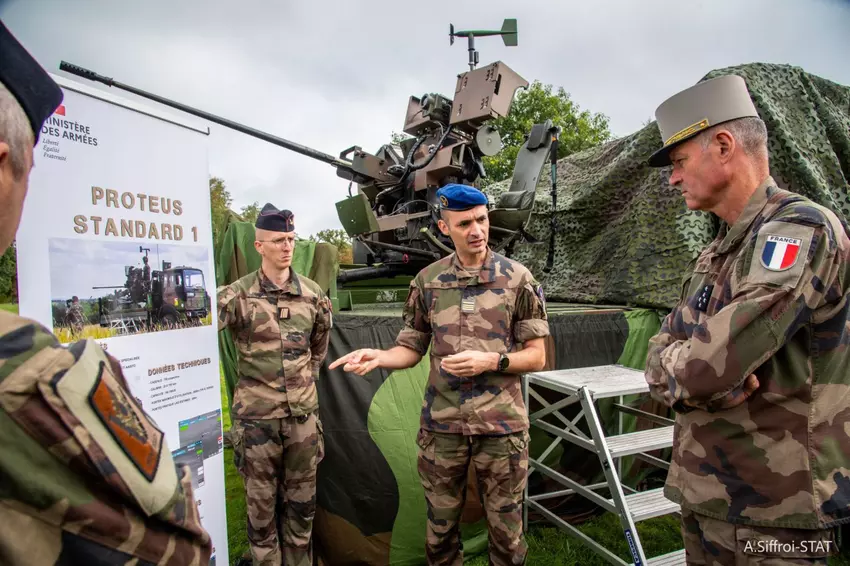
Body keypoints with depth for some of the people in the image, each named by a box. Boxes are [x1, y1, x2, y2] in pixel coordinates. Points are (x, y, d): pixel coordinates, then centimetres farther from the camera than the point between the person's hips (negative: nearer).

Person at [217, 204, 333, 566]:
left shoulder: (312, 294, 1)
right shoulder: (238, 294, -10)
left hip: (303, 413, 3)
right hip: (256, 416, -3)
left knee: (301, 502, 17)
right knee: (262, 504, 11)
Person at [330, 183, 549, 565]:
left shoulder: (517, 279, -5)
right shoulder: (427, 281, 1)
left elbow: (537, 356, -3)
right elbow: (411, 349, 5)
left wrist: (490, 361, -19)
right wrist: (378, 357, -15)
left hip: (501, 425, -1)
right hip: (441, 425, 2)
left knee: (505, 528, 14)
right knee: (441, 525, 17)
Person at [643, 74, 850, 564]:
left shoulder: (801, 230, -19)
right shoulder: (716, 254, 9)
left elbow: (704, 366, -29)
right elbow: (660, 360, 3)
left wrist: (674, 367, -8)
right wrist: (713, 379, -17)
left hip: (770, 514, -8)